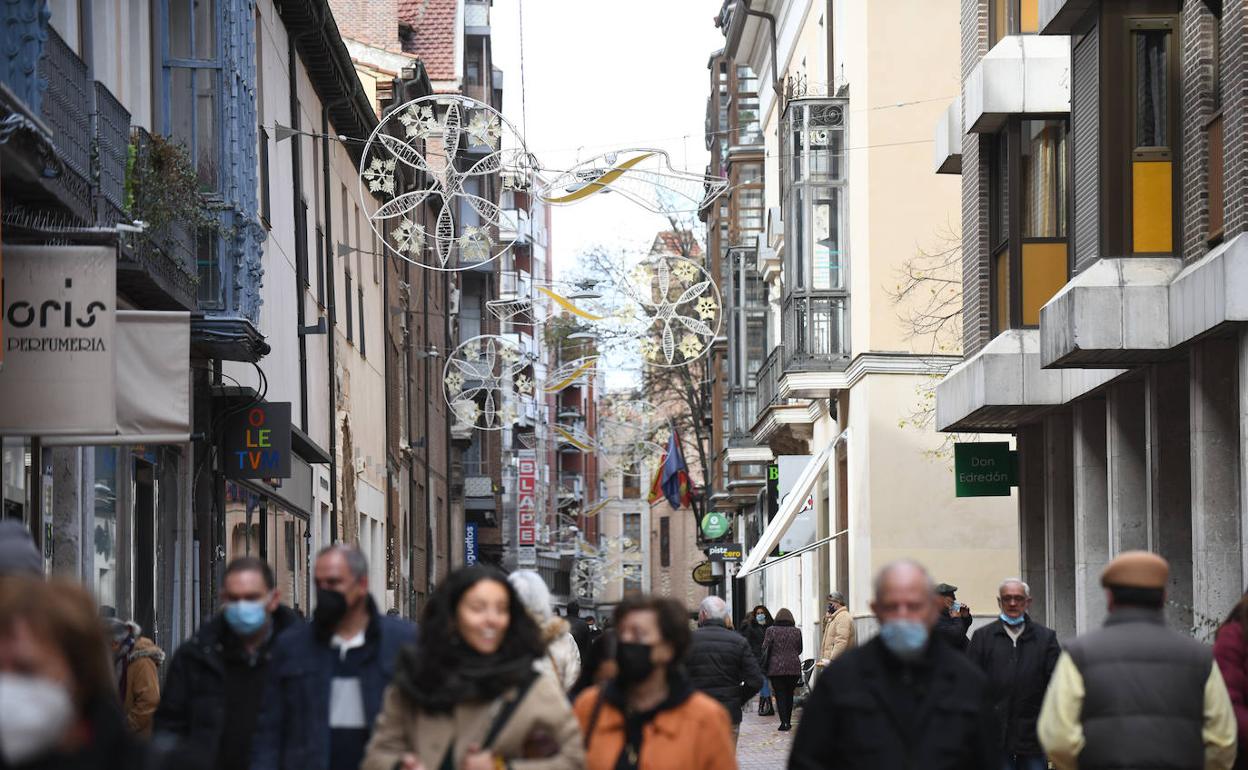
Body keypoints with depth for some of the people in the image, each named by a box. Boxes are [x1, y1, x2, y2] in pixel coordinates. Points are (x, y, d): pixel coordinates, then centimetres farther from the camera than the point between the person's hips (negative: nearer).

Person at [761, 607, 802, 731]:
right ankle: (788, 721, 20)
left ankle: (784, 722, -12)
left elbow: (765, 649, -3)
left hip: (776, 668, -3)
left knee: (780, 695, -1)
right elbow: (799, 650, 13)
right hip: (794, 668, 3)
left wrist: (764, 665, 11)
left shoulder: (771, 631, -5)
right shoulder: (796, 631, 3)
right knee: (789, 694, 14)